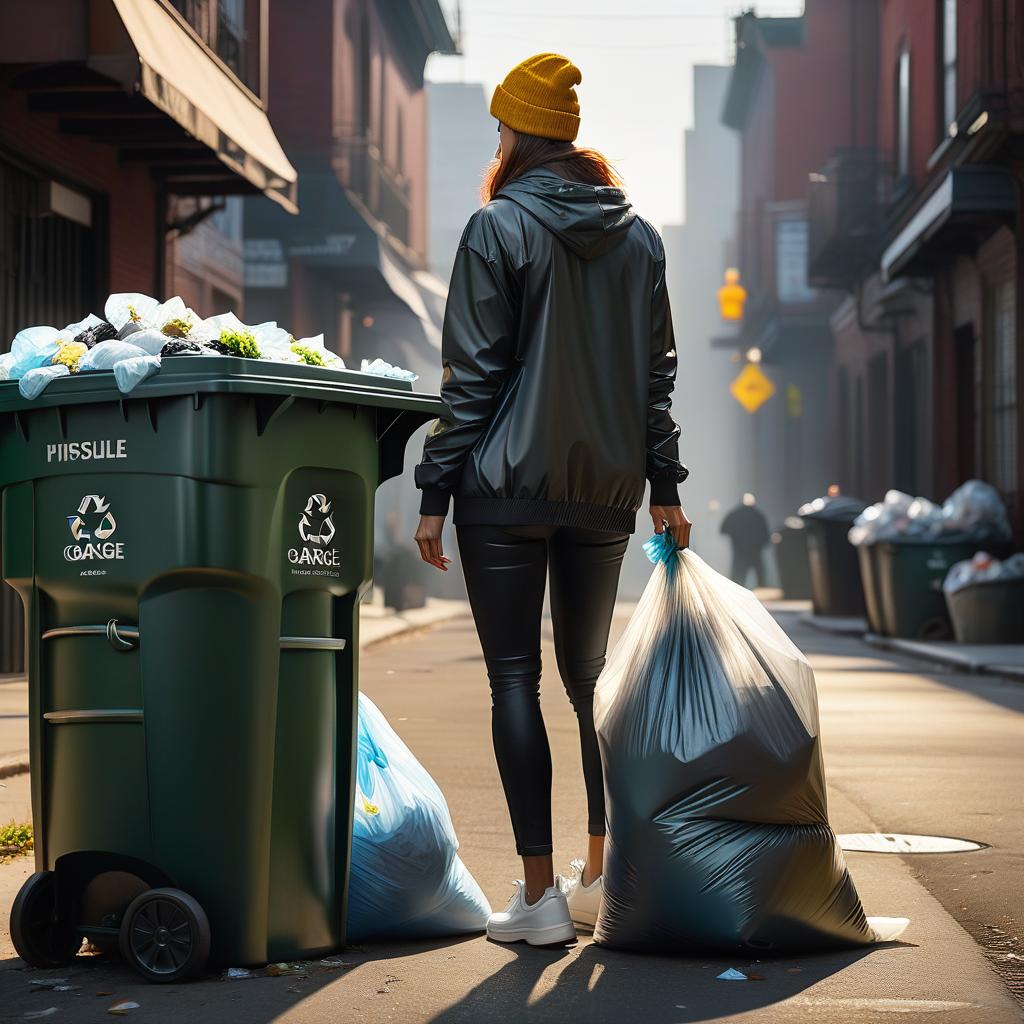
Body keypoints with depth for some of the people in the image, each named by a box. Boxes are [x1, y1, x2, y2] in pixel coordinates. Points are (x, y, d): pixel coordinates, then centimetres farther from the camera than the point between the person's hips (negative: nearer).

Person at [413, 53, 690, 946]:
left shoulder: (499, 228, -7)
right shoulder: (637, 236, 9)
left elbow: (473, 372, -10)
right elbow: (656, 371, 11)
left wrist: (436, 489, -6)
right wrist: (665, 485, 16)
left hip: (509, 484, -5)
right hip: (606, 491, 5)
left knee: (515, 679, -1)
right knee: (589, 673, 15)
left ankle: (540, 894, -2)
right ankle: (602, 872, 20)